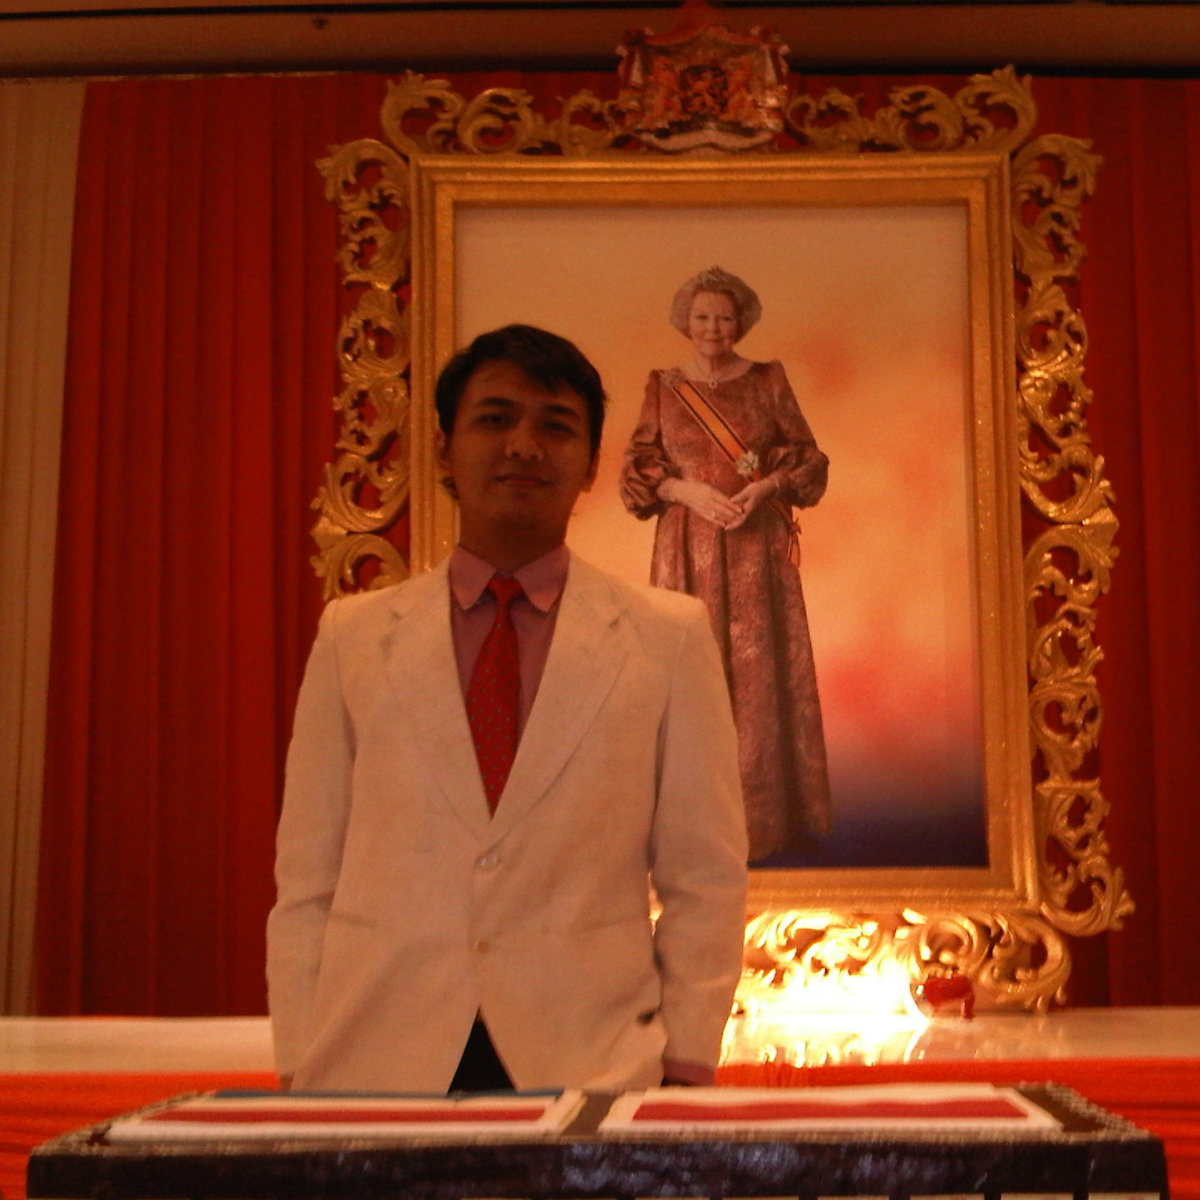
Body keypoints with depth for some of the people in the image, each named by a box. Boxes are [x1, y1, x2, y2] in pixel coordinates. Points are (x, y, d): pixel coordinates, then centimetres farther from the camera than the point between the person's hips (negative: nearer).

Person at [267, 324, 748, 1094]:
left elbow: (706, 882, 4)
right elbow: (307, 882, 7)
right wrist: (299, 1070, 0)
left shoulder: (670, 638, 5)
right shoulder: (353, 636, 7)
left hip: (590, 1065, 0)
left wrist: (684, 1068, -3)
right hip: (375, 1066, 1)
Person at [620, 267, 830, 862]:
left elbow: (806, 459, 5)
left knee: (761, 674, -2)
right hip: (687, 547, 1)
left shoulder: (767, 381, 6)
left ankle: (765, 816, 4)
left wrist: (763, 487, -13)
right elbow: (638, 470, 5)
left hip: (757, 547, 0)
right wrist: (688, 490, -13)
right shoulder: (663, 388, 8)